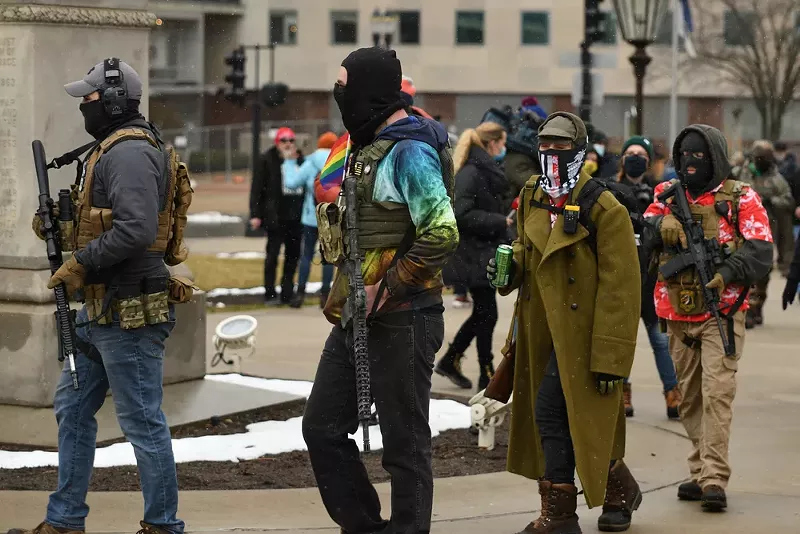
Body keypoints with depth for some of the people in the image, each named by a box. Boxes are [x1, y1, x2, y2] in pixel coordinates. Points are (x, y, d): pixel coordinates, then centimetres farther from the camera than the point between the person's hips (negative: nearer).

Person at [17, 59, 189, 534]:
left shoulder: (130, 153, -17)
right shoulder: (113, 148, 16)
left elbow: (136, 229, -28)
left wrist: (82, 263, -20)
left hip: (130, 313, -11)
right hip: (102, 309, 11)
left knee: (142, 420, -3)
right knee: (73, 407, 15)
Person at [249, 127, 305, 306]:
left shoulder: (301, 160, 10)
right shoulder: (268, 160, -3)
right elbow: (257, 188, -5)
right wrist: (255, 214, -11)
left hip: (296, 215, 5)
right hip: (275, 216, -5)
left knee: (293, 255, 8)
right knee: (273, 254, -1)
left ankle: (287, 293, 16)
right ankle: (270, 294, 4)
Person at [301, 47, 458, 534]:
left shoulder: (410, 151, -15)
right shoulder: (368, 148, 15)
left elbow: (442, 234, -25)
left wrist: (386, 289, -20)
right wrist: (342, 294, 14)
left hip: (401, 321, -10)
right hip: (358, 317, 10)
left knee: (405, 443, 0)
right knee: (323, 427, 12)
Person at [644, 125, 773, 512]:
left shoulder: (739, 198, 0)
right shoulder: (666, 194, 12)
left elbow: (760, 250, -8)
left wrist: (727, 272, -23)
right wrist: (662, 222, -23)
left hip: (721, 312, -5)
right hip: (678, 314, 5)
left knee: (717, 392, -14)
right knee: (690, 397, 10)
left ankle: (714, 480, -16)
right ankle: (700, 472, 20)